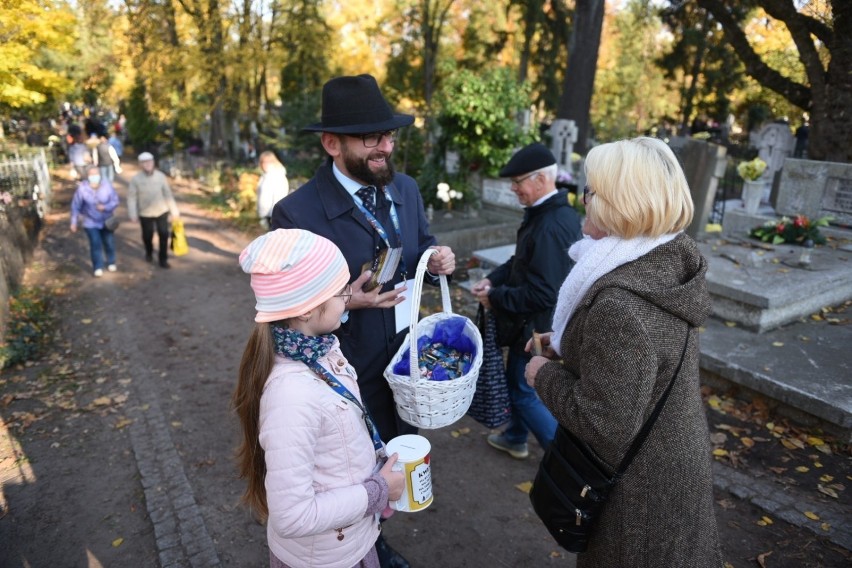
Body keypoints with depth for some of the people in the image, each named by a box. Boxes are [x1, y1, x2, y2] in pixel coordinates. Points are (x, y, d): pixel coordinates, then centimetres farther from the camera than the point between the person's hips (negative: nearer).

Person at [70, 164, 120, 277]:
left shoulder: (107, 184, -17)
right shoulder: (82, 188, -19)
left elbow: (115, 200, -10)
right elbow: (75, 206, -9)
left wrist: (105, 207, -30)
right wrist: (74, 222, -5)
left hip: (107, 220, 2)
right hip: (90, 222, -2)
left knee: (109, 242, 13)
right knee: (95, 244, -4)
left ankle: (111, 263, 36)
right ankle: (98, 267, 12)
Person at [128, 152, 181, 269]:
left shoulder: (161, 176, -6)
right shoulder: (136, 179, -10)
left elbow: (168, 194, 0)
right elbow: (131, 197, -7)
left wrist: (174, 210, 2)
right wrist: (132, 214, -12)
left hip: (162, 211, 1)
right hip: (145, 213, 0)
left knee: (164, 235, -4)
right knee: (147, 235, 13)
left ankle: (163, 259, 9)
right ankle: (149, 252, 43)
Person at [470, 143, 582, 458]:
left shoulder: (550, 227, -30)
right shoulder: (557, 212, 2)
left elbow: (541, 294, -31)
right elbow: (523, 260, 11)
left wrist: (495, 298, -19)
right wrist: (493, 279, -3)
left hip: (535, 325, -10)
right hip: (533, 320, 10)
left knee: (523, 390, 8)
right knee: (517, 381, 25)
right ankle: (515, 438, 46)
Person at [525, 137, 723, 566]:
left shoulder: (619, 304, -36)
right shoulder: (669, 263, -7)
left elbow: (605, 427, -31)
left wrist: (546, 375, -17)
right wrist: (568, 343, 4)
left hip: (640, 489, -8)